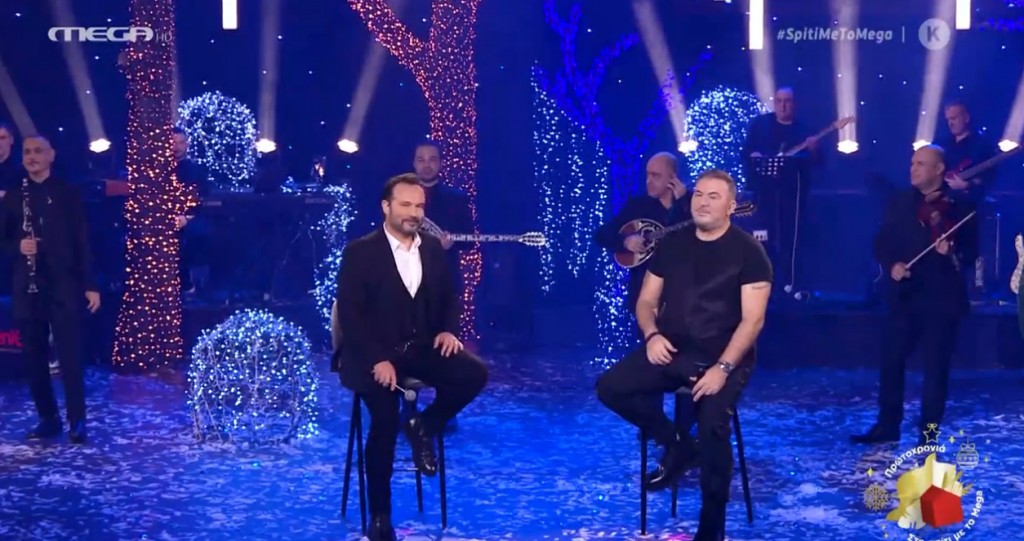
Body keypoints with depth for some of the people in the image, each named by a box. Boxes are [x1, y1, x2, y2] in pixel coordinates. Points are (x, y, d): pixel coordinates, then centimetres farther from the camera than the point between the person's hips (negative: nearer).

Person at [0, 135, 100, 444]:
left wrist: (90, 284, -5)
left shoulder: (67, 193, 3)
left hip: (64, 286, -3)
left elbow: (82, 241, 0)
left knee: (70, 356, -5)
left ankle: (77, 421, 0)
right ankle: (48, 419, 16)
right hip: (27, 288, 3)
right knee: (34, 357, 6)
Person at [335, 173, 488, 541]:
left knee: (475, 374, -22)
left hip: (421, 347, 4)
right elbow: (350, 314, -12)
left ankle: (423, 427, 4)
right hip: (374, 355, -4)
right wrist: (377, 360, -23)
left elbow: (449, 297, 17)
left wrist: (448, 330, -5)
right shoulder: (360, 252, -6)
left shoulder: (433, 248, 9)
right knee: (386, 419, -24)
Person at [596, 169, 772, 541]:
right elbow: (646, 300, 13)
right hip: (671, 349, 5)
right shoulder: (672, 243, 8)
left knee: (712, 426, -29)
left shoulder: (748, 251, -6)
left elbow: (753, 319, -12)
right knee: (610, 387, -16)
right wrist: (652, 335, -9)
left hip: (724, 356, -5)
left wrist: (722, 368, -24)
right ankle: (676, 444, 5)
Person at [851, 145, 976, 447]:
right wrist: (891, 264, -12)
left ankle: (928, 435, 12)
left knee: (935, 368, 3)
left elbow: (971, 251, -3)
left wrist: (952, 252, -23)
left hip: (941, 298, -3)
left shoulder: (959, 205, -1)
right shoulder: (900, 202, 8)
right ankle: (887, 426, 19)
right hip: (904, 295, 3)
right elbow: (882, 243, 7)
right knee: (890, 361, 6)